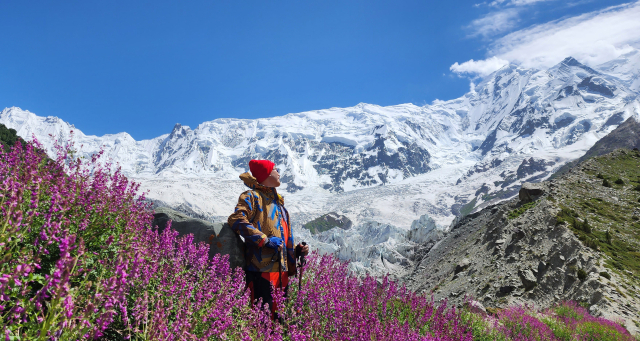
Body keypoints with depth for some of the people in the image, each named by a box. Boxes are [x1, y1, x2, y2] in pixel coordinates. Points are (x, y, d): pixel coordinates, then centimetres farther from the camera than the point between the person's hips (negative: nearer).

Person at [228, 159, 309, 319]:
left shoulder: (278, 202, 25)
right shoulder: (253, 196, -1)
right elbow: (237, 219, -20)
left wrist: (297, 250, 14)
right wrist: (265, 240, -22)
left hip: (282, 271, 8)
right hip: (262, 269, -8)